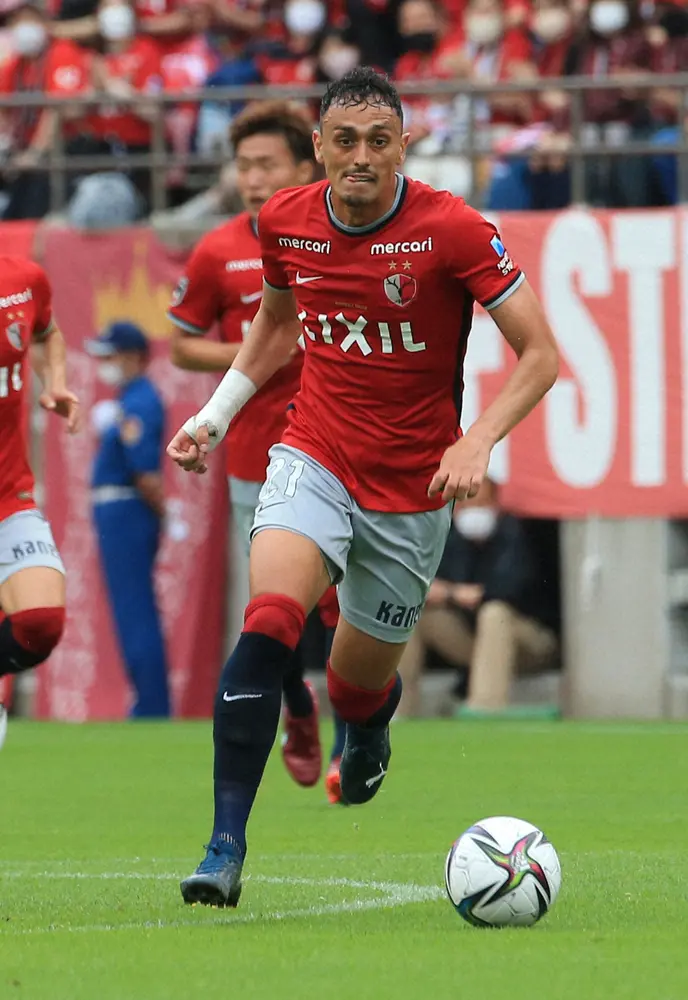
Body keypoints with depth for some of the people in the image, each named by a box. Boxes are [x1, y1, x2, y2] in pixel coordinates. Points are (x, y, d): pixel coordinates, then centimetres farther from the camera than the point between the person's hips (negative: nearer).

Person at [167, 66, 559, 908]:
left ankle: (370, 726, 51)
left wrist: (477, 442, -24)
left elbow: (540, 354, -12)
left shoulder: (451, 230, -15)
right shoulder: (285, 222, -3)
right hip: (313, 457, 1)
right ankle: (225, 848, -26)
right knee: (267, 626, -25)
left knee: (358, 683, 9)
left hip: (412, 487, -1)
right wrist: (215, 414, 15)